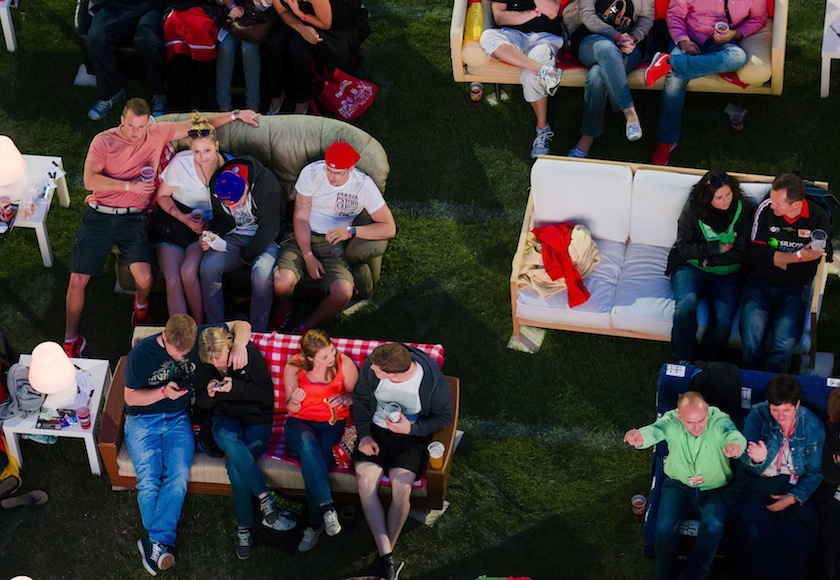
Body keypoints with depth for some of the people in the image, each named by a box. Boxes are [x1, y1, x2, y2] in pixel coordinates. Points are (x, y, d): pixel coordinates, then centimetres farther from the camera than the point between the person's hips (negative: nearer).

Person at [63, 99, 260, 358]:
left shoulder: (158, 134, 7)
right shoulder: (103, 141, 0)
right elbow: (90, 181, -10)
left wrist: (236, 114, 12)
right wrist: (130, 186, -16)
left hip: (132, 218, 0)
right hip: (98, 215, 0)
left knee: (143, 277, -21)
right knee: (78, 279, -8)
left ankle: (141, 303, 17)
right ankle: (71, 339, 11)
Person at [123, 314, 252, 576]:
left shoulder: (198, 337, -6)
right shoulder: (142, 353, -11)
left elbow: (241, 325, 1)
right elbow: (130, 397, -3)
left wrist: (239, 344, -21)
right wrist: (163, 392, -19)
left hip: (178, 419, 2)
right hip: (142, 419, -1)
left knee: (178, 476, -25)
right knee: (149, 480, -23)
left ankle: (155, 543, -26)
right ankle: (161, 544, -15)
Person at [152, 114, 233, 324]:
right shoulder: (180, 163, -11)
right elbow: (162, 196, 3)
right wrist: (184, 218, -13)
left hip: (209, 226, 0)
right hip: (174, 220, 1)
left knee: (189, 272, -28)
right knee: (173, 280, -21)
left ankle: (199, 328, -10)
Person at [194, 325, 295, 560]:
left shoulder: (248, 352, -12)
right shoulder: (203, 365, -2)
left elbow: (266, 393, -11)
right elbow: (201, 403, 9)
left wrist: (235, 387, -24)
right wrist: (209, 394, -15)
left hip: (257, 419, -2)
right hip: (226, 419, 2)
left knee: (235, 465, -32)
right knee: (229, 440, -37)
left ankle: (244, 529, -20)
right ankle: (266, 500, -39)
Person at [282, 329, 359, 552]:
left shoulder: (344, 363, -10)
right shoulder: (294, 368, -9)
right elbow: (292, 409, 0)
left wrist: (345, 399, -20)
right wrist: (294, 401, -24)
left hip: (332, 422, 0)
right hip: (300, 422, 0)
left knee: (314, 454, -31)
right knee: (308, 443, -36)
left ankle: (315, 523, -22)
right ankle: (327, 508, -39)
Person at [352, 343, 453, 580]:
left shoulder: (433, 380, -23)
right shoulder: (371, 366, -16)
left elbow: (444, 416, -6)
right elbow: (360, 398, 3)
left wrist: (412, 428, -20)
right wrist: (364, 434, -7)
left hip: (410, 436, -2)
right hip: (375, 430, 2)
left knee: (402, 487, -26)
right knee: (365, 481, -23)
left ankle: (384, 554, -10)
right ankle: (387, 556, -23)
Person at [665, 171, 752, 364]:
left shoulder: (743, 209, -3)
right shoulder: (693, 209, -4)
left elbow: (741, 253, -4)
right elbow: (683, 247, -5)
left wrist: (707, 259, -11)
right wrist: (717, 248, -12)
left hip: (727, 274, 1)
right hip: (691, 268, -1)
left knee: (723, 320, -26)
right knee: (687, 303, -32)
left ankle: (703, 362, -3)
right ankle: (682, 360, -12)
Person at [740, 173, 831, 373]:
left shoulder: (818, 218, -4)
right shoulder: (766, 209, -4)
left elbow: (806, 271, -6)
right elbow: (757, 255, -8)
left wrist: (775, 259, -11)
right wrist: (799, 256, -13)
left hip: (794, 290, 0)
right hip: (760, 286, 0)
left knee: (785, 344, -24)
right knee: (751, 337, -24)